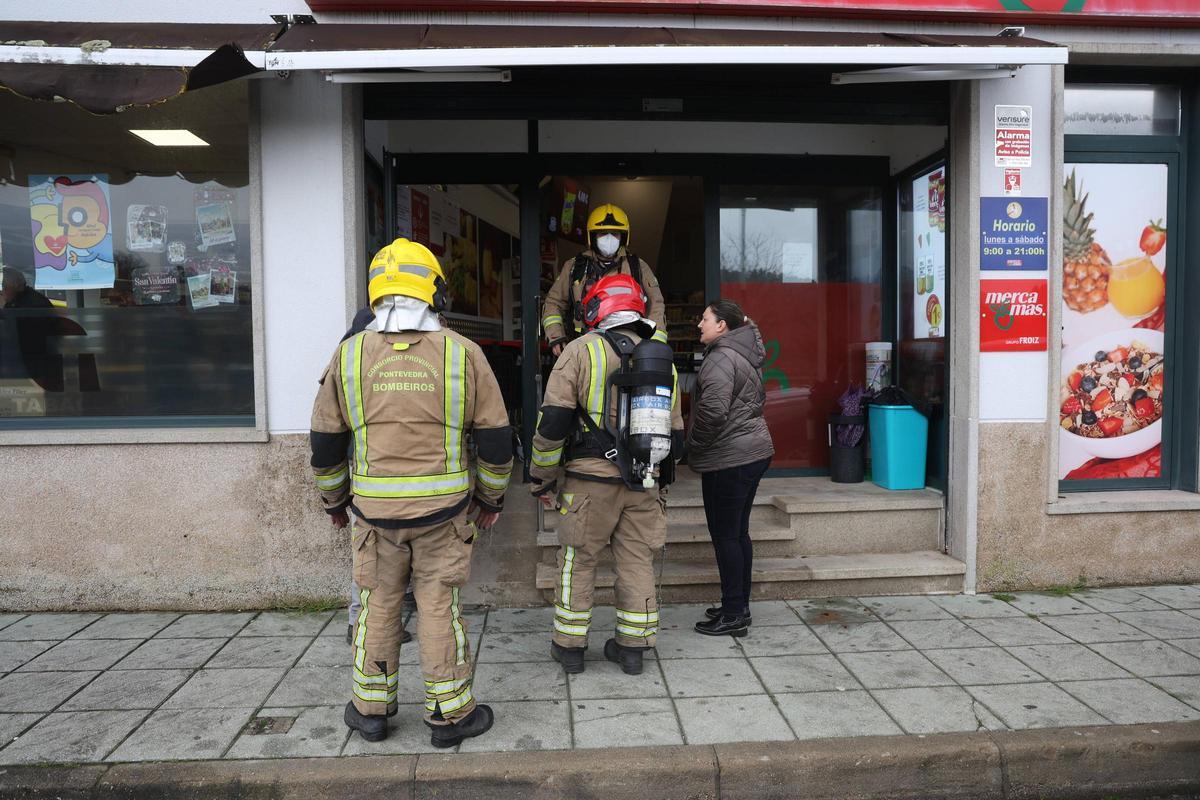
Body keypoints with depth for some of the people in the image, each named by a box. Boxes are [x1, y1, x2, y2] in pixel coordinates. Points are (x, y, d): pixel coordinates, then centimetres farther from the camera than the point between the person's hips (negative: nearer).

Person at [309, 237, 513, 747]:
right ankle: (450, 714, 19)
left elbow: (325, 442, 5)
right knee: (440, 607, 8)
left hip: (374, 509, 1)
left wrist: (334, 501, 20)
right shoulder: (462, 354, -4)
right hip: (443, 510, -1)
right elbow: (495, 437, 0)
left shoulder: (350, 355, -1)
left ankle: (371, 710, 29)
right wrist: (491, 498, 13)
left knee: (378, 605, 15)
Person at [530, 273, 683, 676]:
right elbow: (675, 436, 14)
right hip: (643, 485, 5)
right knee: (637, 562, 12)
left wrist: (542, 478, -1)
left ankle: (569, 646, 20)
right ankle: (632, 647, 22)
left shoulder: (581, 351, -6)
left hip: (591, 480, -4)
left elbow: (553, 421, -11)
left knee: (577, 561, 9)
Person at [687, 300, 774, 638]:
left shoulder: (722, 357, -15)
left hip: (728, 459, -10)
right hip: (754, 452, 10)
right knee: (738, 532, 16)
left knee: (725, 535, -2)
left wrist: (694, 447, -12)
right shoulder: (744, 354, 16)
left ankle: (733, 615, 6)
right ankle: (739, 606, 25)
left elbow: (713, 410, -25)